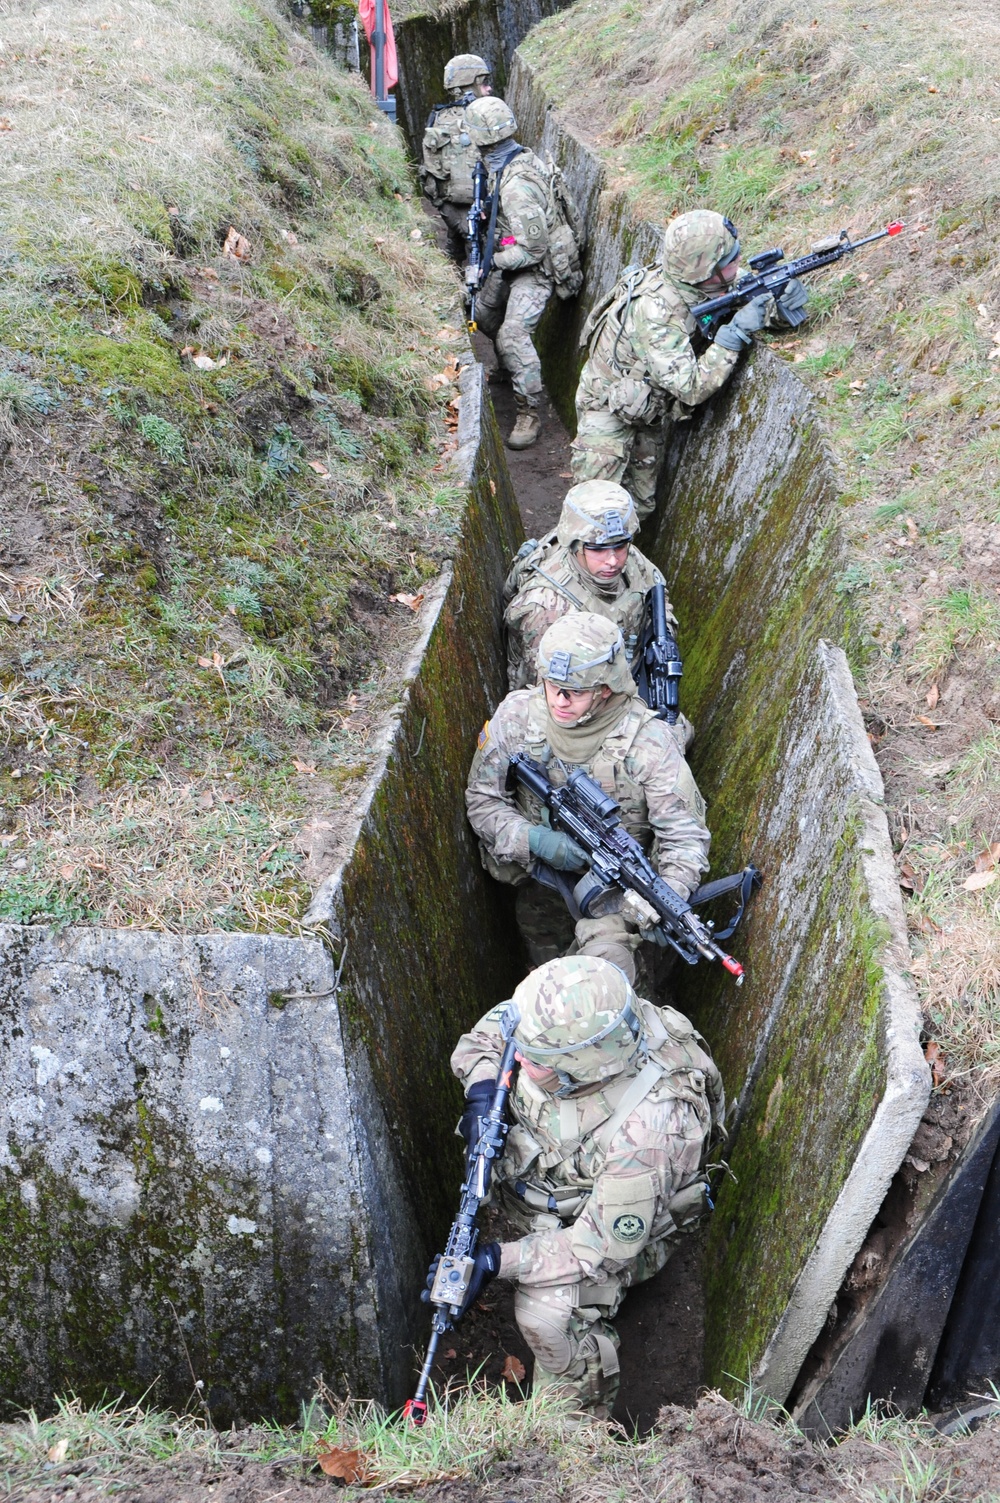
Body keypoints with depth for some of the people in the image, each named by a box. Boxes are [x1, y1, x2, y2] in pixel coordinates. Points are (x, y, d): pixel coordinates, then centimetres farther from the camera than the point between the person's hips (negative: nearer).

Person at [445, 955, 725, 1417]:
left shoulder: (645, 1130, -43)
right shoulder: (561, 1023, -28)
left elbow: (603, 1246, -31)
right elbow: (487, 1032, -6)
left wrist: (498, 1260, -34)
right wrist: (482, 1087, -25)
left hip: (617, 1223, -7)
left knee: (547, 1312, -21)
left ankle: (579, 1416, 5)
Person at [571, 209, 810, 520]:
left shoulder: (703, 281, -15)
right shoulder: (657, 312, -36)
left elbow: (756, 292, -1)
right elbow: (692, 388, -37)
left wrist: (783, 306, -24)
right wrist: (736, 333, -37)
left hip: (649, 410, 7)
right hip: (608, 407, -7)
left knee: (640, 505, 15)